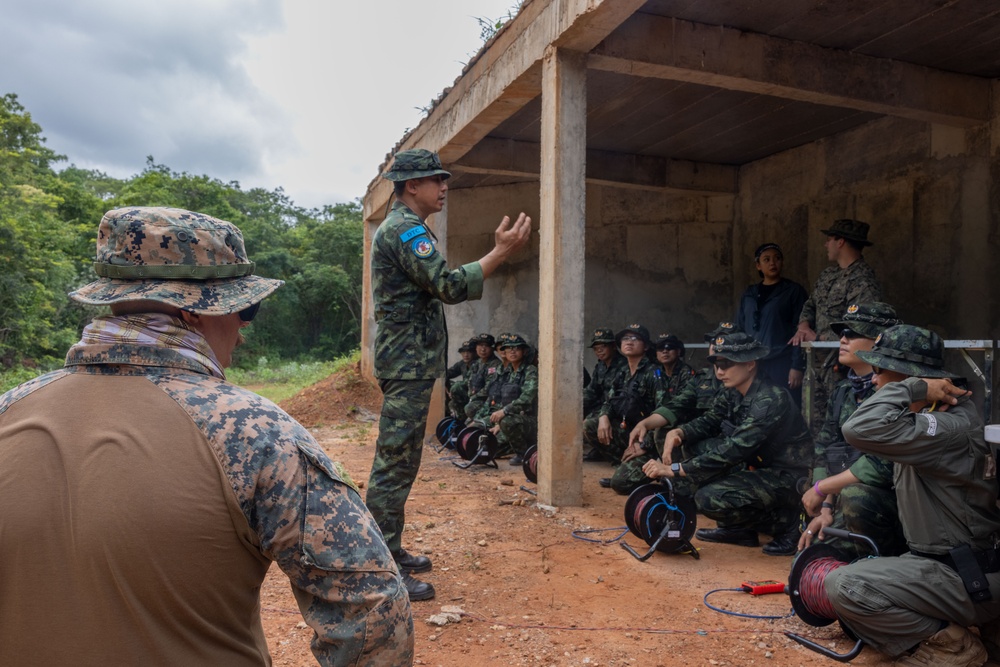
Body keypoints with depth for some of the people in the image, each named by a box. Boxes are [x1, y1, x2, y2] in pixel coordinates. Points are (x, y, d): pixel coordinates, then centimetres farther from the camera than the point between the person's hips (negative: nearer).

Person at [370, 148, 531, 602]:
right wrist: (503, 251, -19)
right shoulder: (405, 228, -13)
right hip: (409, 363, -11)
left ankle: (389, 551, 27)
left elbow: (438, 288, 19)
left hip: (409, 363, 11)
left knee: (398, 461, 16)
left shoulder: (400, 228, 21)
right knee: (396, 463, -8)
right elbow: (450, 287, -22)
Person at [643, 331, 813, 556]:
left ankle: (785, 522, -1)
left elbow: (733, 450, -32)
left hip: (787, 476, -9)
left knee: (710, 498, -23)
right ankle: (736, 528, 7)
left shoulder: (771, 400, -25)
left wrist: (674, 470, -34)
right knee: (697, 445, 2)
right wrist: (677, 432, -17)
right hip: (761, 466, 9)